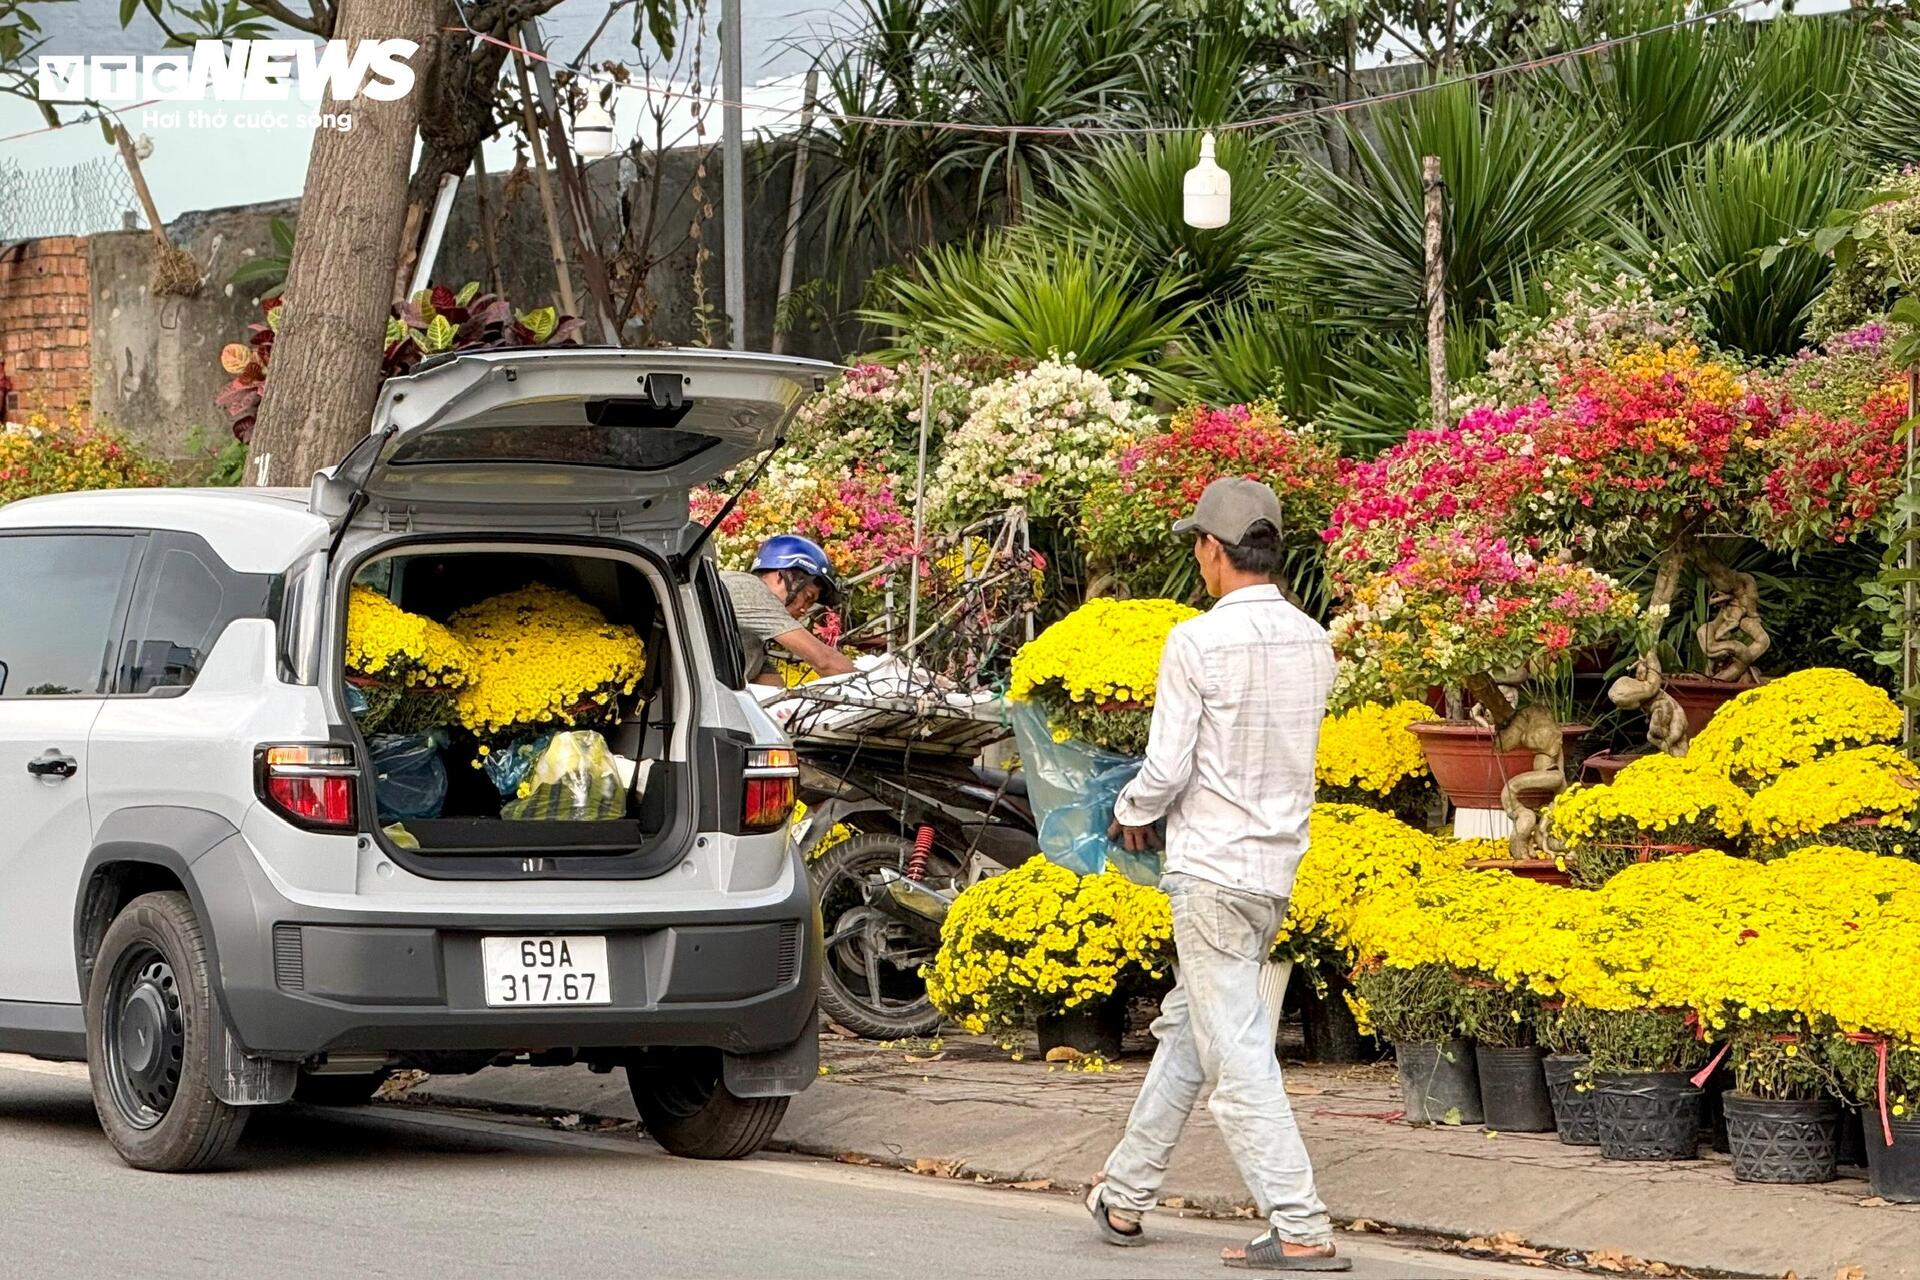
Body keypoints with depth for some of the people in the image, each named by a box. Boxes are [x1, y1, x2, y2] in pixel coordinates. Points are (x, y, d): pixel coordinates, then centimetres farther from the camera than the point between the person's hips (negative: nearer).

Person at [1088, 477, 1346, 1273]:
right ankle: (1125, 1197, 30)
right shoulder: (1313, 644, 5)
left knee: (1237, 1055, -5)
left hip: (1212, 870, -7)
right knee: (1184, 1030, 20)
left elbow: (1167, 768, -16)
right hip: (1278, 868, 7)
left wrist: (1131, 813, 6)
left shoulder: (1198, 642, -16)